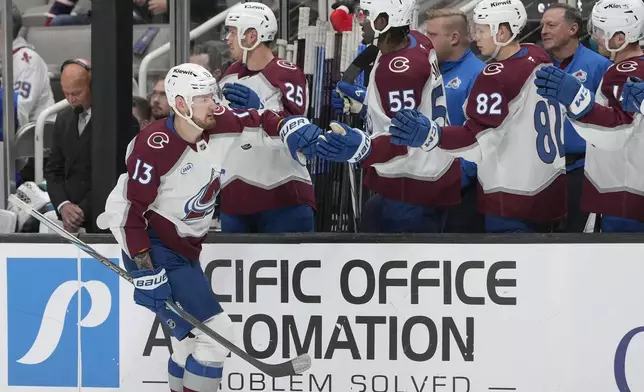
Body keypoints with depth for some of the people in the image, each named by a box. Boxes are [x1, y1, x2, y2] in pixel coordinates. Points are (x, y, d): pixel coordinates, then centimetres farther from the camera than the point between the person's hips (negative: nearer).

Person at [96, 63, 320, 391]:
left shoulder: (218, 125, -4)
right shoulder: (154, 146, -23)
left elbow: (257, 123, 11)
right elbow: (133, 210, -21)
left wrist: (289, 127, -12)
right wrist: (145, 270, -23)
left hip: (184, 249, 9)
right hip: (154, 249, -9)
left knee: (193, 339, 21)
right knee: (216, 332, -14)